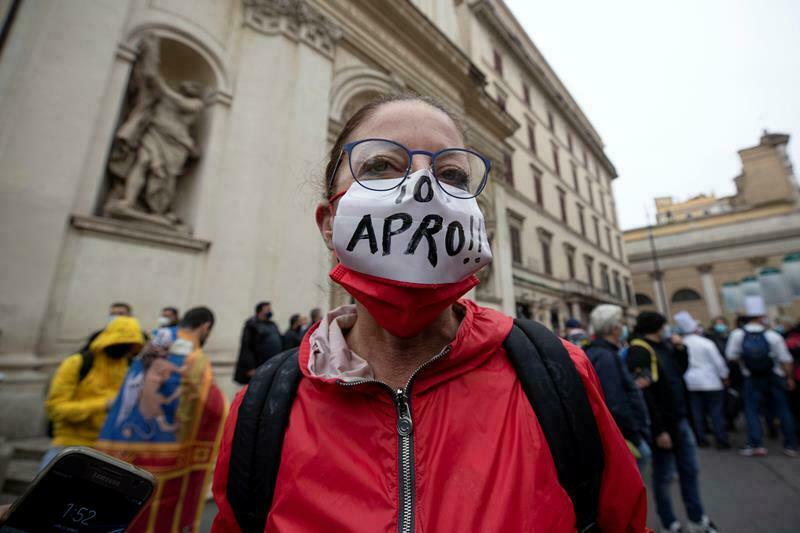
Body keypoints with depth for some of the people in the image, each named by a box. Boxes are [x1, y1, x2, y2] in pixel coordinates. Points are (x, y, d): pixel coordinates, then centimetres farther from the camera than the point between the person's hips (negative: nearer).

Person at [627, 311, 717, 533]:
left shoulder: (663, 345, 8)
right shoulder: (639, 351, -21)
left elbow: (681, 370, 21)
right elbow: (644, 394, -24)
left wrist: (680, 349, 4)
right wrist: (658, 430, -23)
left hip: (679, 418, 9)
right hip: (661, 423, -8)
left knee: (690, 470, 19)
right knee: (664, 476, 8)